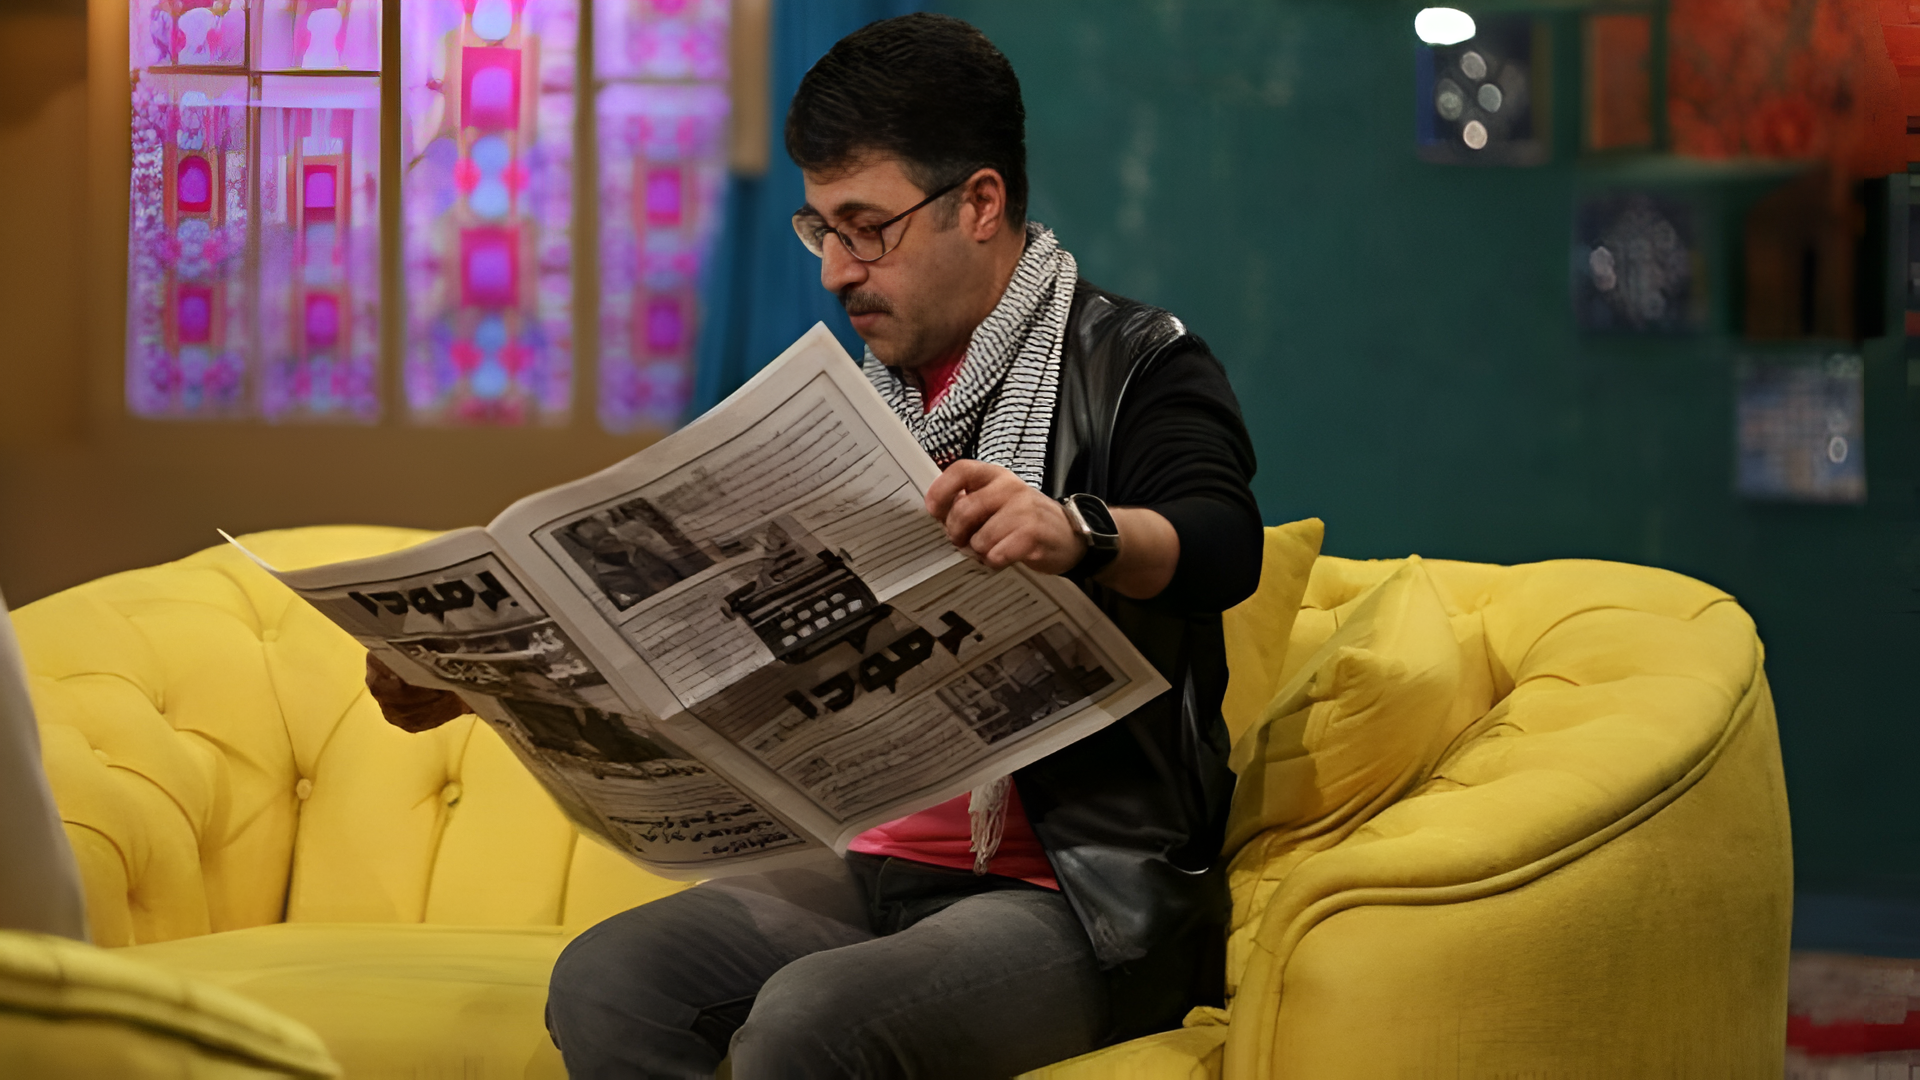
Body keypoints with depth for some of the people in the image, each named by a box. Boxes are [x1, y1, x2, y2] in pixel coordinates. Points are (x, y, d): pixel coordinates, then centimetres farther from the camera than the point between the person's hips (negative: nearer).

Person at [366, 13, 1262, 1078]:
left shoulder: (1133, 365, -4)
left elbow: (1222, 548, -24)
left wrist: (1078, 532, -46)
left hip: (1093, 898, -7)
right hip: (885, 870, 7)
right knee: (605, 981, -17)